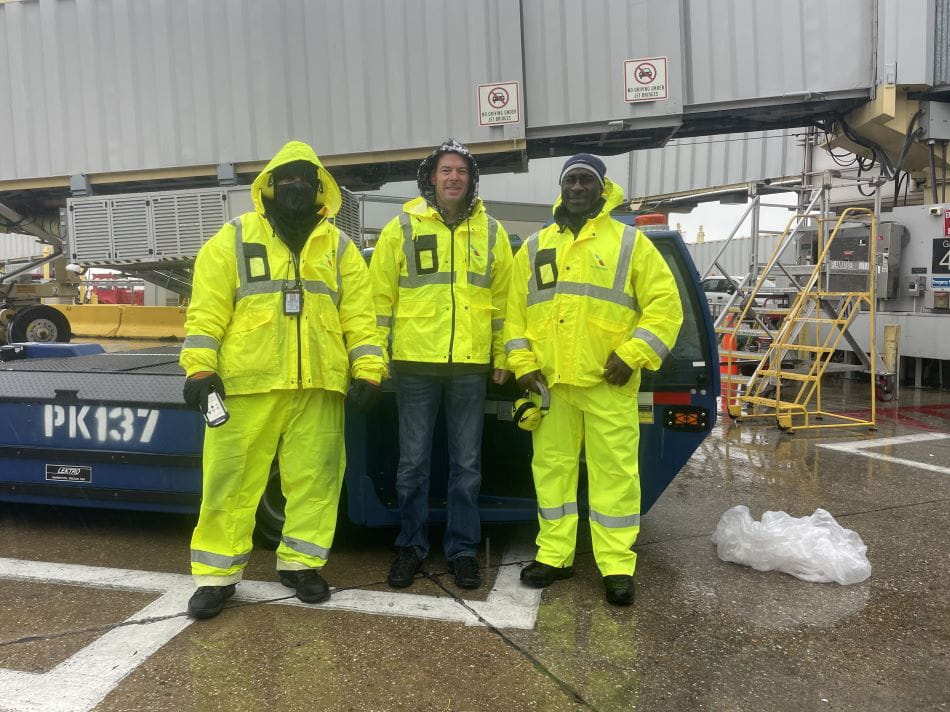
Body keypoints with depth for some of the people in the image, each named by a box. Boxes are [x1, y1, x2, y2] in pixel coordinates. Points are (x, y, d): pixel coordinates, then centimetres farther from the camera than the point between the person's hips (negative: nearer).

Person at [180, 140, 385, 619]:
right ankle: (216, 574, 13)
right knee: (232, 479, 2)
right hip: (247, 381, -2)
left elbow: (358, 314, 8)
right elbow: (207, 308, 1)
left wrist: (368, 370, -1)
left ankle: (300, 563, 22)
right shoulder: (234, 238, 7)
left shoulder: (338, 246, 13)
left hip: (318, 384, 2)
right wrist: (199, 367, -8)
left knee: (314, 477, 6)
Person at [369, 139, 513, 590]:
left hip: (470, 366, 2)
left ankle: (462, 548, 22)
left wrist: (502, 356, 7)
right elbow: (380, 296, 1)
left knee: (466, 464, 9)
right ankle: (411, 545, 22)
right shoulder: (402, 228, 2)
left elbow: (503, 298, 11)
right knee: (413, 461, 7)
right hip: (415, 363, -1)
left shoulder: (491, 232, 9)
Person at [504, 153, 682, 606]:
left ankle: (617, 566, 11)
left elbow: (665, 303, 0)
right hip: (548, 382, 3)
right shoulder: (535, 247, 14)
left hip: (608, 383, -3)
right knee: (551, 469, 9)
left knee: (614, 473, 0)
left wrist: (633, 355, -11)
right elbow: (515, 309, 13)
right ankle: (554, 556, 22)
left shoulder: (630, 243, 5)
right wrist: (522, 362, 1)